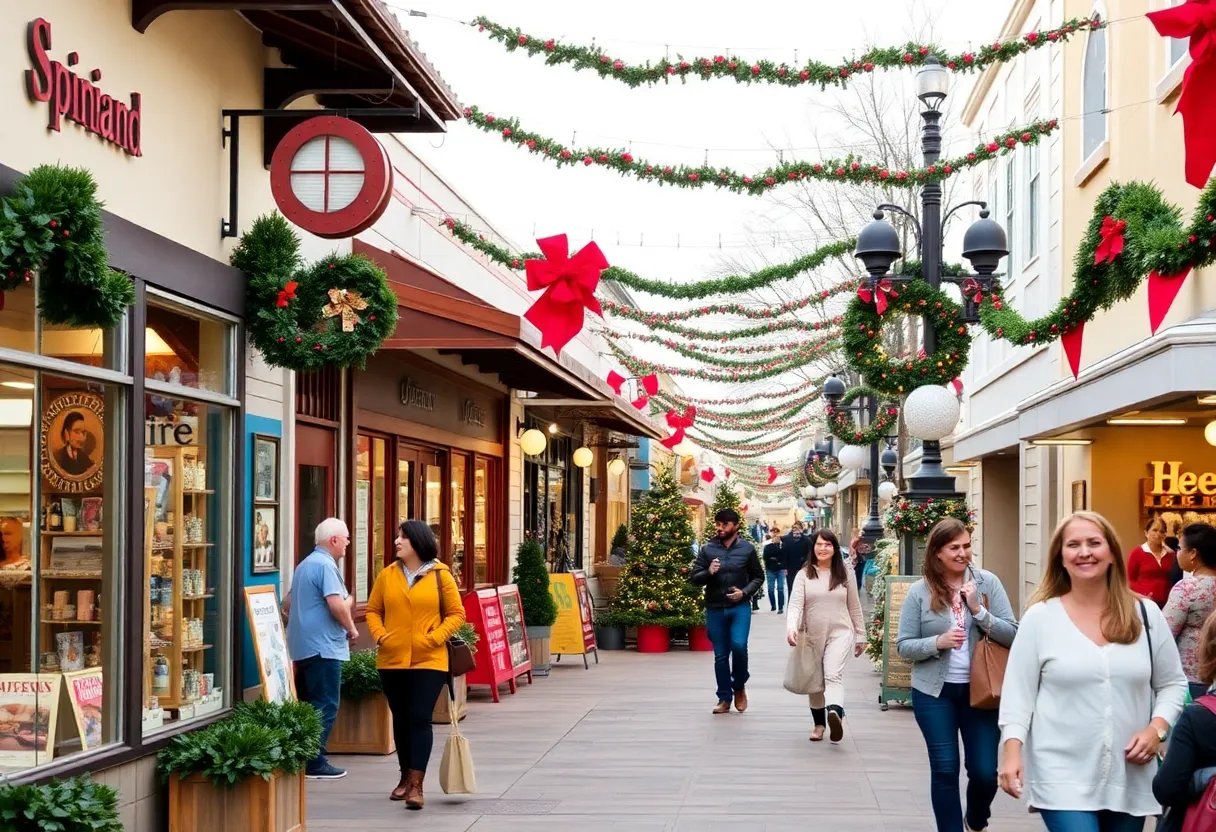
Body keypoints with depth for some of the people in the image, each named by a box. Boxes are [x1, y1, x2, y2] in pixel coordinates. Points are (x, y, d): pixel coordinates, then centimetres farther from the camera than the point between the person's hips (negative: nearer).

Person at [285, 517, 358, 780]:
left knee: (308, 704, 13)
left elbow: (288, 605, 27)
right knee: (325, 706, -7)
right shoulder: (325, 565, -14)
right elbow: (337, 605, -24)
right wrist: (351, 628, -8)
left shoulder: (305, 564, 19)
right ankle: (315, 763, -7)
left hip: (302, 645, 10)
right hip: (323, 645, -10)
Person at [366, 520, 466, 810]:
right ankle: (406, 777, 28)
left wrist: (436, 637, -12)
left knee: (420, 719, -11)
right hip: (392, 660, 3)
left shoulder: (440, 575, -3)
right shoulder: (387, 575, 5)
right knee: (401, 719, 13)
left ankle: (416, 785, -11)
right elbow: (373, 610, 11)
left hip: (428, 661, -3)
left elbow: (456, 614, 0)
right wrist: (379, 634, -6)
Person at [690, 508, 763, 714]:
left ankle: (739, 686, 8)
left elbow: (758, 577, 8)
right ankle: (724, 699, 17)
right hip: (715, 609, 2)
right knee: (720, 655, 6)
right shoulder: (707, 549, 2)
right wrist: (708, 573, -18)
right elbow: (694, 578, 2)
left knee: (738, 645, -19)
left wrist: (745, 592, -10)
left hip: (739, 607, -2)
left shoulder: (747, 549, 1)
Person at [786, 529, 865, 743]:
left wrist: (860, 636, 13)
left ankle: (835, 713, -47)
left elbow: (854, 607, 11)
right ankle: (819, 723, 28)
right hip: (812, 636, 2)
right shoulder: (804, 575, 0)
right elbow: (795, 605, -11)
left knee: (834, 675, -23)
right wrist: (791, 627, -29)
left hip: (840, 633, -2)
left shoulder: (844, 574, 4)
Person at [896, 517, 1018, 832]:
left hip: (980, 689, 1)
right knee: (944, 770, 4)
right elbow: (904, 646, -2)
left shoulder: (987, 582, -4)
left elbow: (1012, 634, -6)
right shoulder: (919, 591, -4)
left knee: (985, 771, 3)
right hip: (934, 692, 0)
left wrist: (978, 610, -19)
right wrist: (938, 643, -19)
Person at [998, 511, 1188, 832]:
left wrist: (1157, 729, -6)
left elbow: (1172, 684, 11)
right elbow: (1018, 692, -2)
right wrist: (1012, 754, -12)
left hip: (1130, 778, 3)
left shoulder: (1146, 614, 4)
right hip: (1062, 777, -3)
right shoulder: (1040, 617, -2)